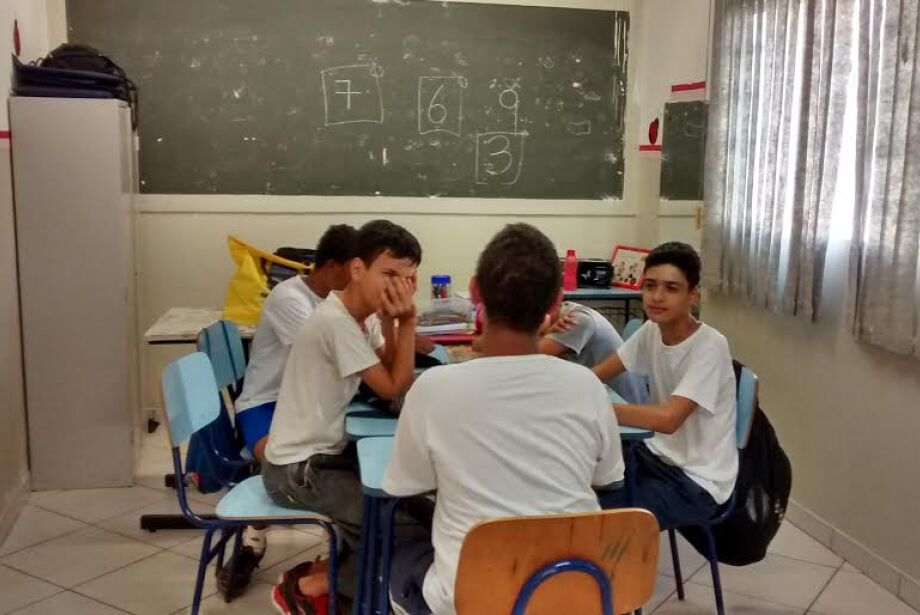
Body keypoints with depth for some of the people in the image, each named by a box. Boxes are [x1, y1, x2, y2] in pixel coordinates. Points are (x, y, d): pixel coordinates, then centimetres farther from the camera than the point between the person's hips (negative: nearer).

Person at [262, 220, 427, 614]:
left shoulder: (364, 315, 4)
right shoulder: (336, 322, -24)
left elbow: (391, 377, -2)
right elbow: (393, 389, -19)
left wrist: (390, 322, -14)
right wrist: (406, 321, -19)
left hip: (324, 453, 9)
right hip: (296, 470, -9)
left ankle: (331, 568, 20)